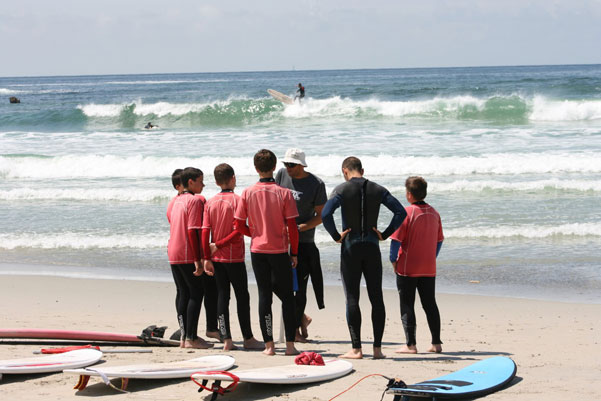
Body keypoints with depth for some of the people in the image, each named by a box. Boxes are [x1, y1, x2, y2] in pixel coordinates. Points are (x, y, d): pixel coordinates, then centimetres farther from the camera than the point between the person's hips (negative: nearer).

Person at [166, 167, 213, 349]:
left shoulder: (175, 201, 15)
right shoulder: (195, 201, -11)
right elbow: (193, 231, -18)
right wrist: (198, 260, -19)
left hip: (173, 254, 8)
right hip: (188, 255, -8)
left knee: (182, 293, 11)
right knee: (196, 293, -3)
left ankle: (184, 336, 10)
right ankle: (191, 338, -7)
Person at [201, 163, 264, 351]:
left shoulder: (211, 202, 3)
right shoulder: (237, 200, -9)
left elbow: (205, 231, -2)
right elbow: (239, 230, -17)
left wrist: (207, 258, 0)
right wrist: (219, 245, -9)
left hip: (216, 258, 4)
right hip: (235, 257, -4)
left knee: (222, 295, 7)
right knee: (242, 296, 4)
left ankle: (226, 339, 3)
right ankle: (248, 339, 9)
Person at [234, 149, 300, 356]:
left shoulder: (248, 193, -3)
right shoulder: (284, 193, -8)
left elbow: (239, 225, -1)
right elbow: (292, 227, -9)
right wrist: (294, 253, 2)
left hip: (258, 250, 2)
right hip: (280, 251, -2)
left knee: (264, 295, 7)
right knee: (287, 297, 6)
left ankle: (269, 345, 4)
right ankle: (290, 344, 1)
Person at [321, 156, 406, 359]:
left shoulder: (342, 189, -4)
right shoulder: (378, 190, 6)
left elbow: (325, 214, -19)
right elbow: (401, 212, -1)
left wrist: (336, 236, -7)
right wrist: (385, 234, 2)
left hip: (350, 247, -3)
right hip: (372, 247, 3)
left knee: (352, 298, -1)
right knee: (376, 298, 6)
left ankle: (356, 349, -5)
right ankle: (377, 348, 4)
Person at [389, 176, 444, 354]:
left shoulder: (406, 213, -14)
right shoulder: (434, 213, 5)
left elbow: (396, 240, -16)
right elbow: (439, 240, 12)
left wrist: (393, 260, -4)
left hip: (408, 268, -6)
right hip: (429, 269, 6)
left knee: (407, 306, 1)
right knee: (430, 305, 13)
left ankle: (410, 344, -2)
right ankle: (436, 343, 14)